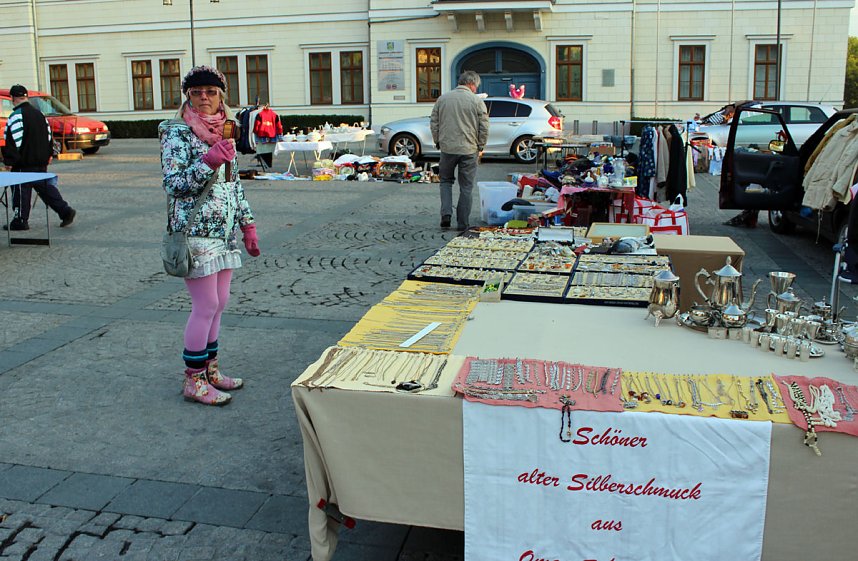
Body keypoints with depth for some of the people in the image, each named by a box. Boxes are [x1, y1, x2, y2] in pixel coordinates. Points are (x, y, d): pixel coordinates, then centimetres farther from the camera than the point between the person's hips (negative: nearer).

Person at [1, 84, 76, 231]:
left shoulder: (16, 116, -15)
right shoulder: (38, 113, 11)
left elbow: (13, 141, -18)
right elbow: (48, 135, 18)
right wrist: (49, 154, 24)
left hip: (23, 163, -8)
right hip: (41, 161, 8)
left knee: (21, 191, 1)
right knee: (45, 187, 13)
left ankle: (20, 221, 7)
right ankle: (65, 211, 4)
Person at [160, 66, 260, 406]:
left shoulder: (223, 133, 15)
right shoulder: (178, 133, -6)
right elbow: (173, 183, -14)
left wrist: (248, 225, 18)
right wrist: (209, 162, -24)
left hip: (224, 232, 7)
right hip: (195, 233, -7)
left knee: (218, 303, 12)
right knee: (206, 306, -7)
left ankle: (209, 370, 25)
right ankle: (193, 381, 5)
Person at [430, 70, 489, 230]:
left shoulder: (442, 99, 5)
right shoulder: (477, 101, -3)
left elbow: (434, 123, 8)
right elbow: (484, 127, -3)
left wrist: (438, 142, 17)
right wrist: (480, 146, 9)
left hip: (447, 147, 2)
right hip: (469, 150, -2)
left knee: (446, 181, 19)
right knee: (466, 187, 6)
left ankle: (446, 213, 1)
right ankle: (463, 222, 10)